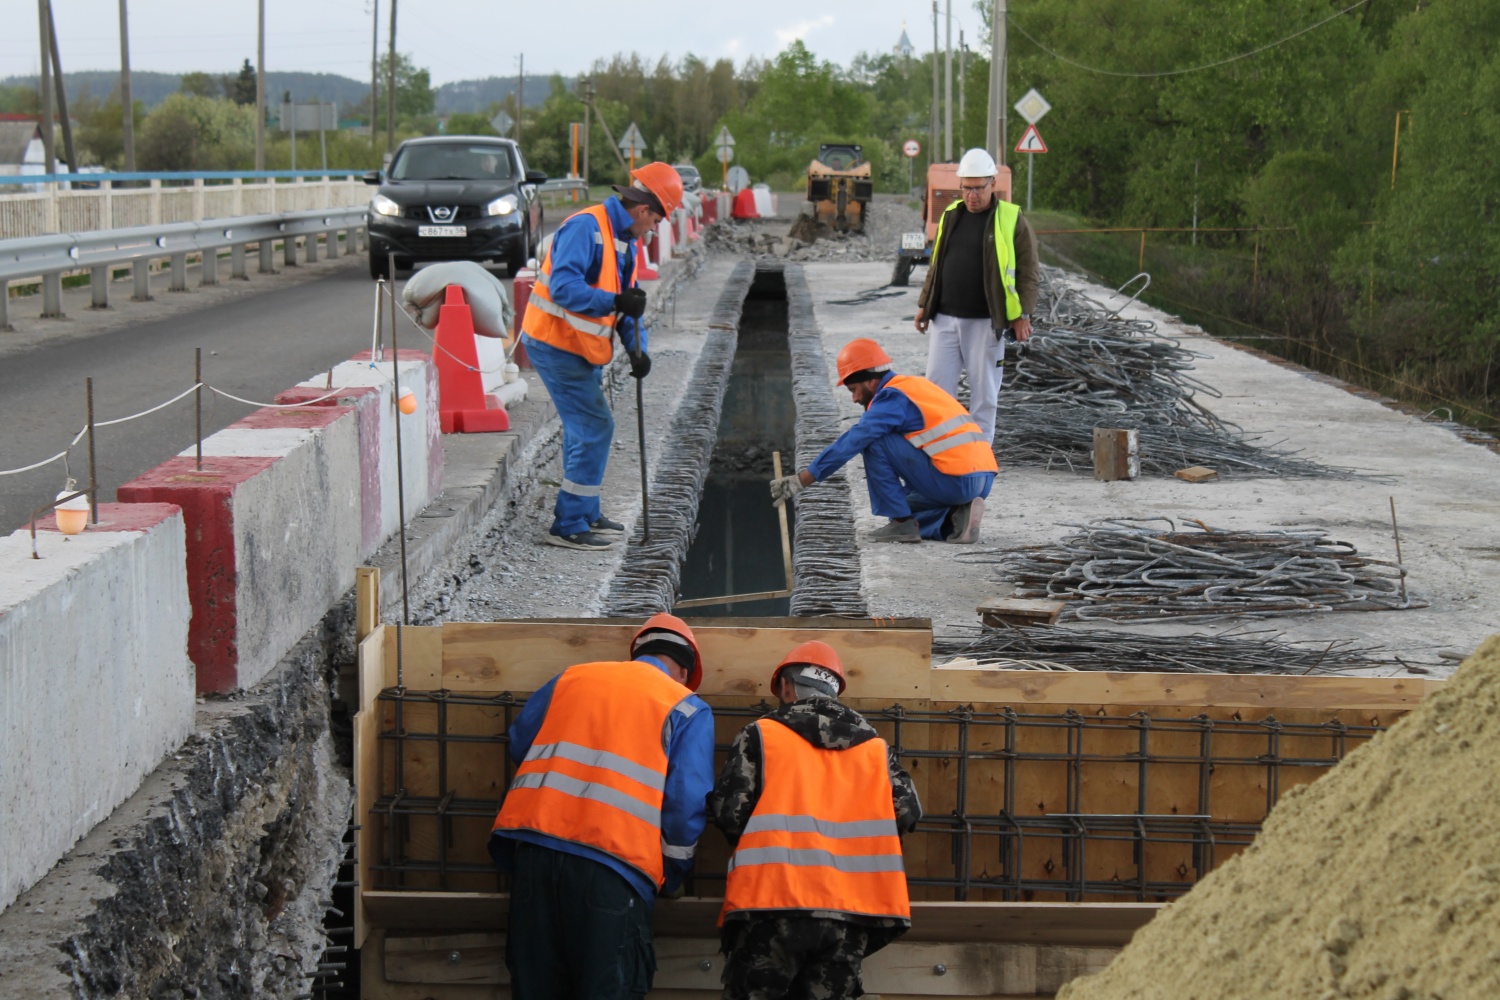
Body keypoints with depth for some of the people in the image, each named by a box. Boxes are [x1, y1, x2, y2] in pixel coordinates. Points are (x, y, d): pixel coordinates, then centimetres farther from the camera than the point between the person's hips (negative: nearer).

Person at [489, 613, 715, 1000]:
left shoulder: (571, 677, 21)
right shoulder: (687, 708, 9)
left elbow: (520, 742, 24)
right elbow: (687, 805, 1)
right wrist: (669, 878, 15)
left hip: (535, 850, 4)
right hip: (612, 865, -4)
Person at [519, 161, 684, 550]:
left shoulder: (624, 240, 12)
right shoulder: (585, 227, -20)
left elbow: (627, 302, 16)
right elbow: (563, 287, -31)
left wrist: (637, 348, 0)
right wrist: (614, 302, -38)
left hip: (580, 349, 10)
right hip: (556, 343, -10)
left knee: (587, 430, 20)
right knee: (594, 428, -11)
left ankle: (584, 514, 34)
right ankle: (568, 526, -5)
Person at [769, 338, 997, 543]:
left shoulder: (893, 397, -7)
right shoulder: (914, 386, 21)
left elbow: (849, 444, -9)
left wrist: (798, 482, -6)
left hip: (956, 480, -9)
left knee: (873, 443, -3)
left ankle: (902, 523, -3)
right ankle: (958, 516, 3)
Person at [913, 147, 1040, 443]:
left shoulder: (1011, 220, -3)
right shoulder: (951, 216, 11)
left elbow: (1029, 273, -3)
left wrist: (1022, 315, -10)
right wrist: (924, 304, 17)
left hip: (985, 322, -4)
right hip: (945, 320, 4)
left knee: (984, 393, 3)